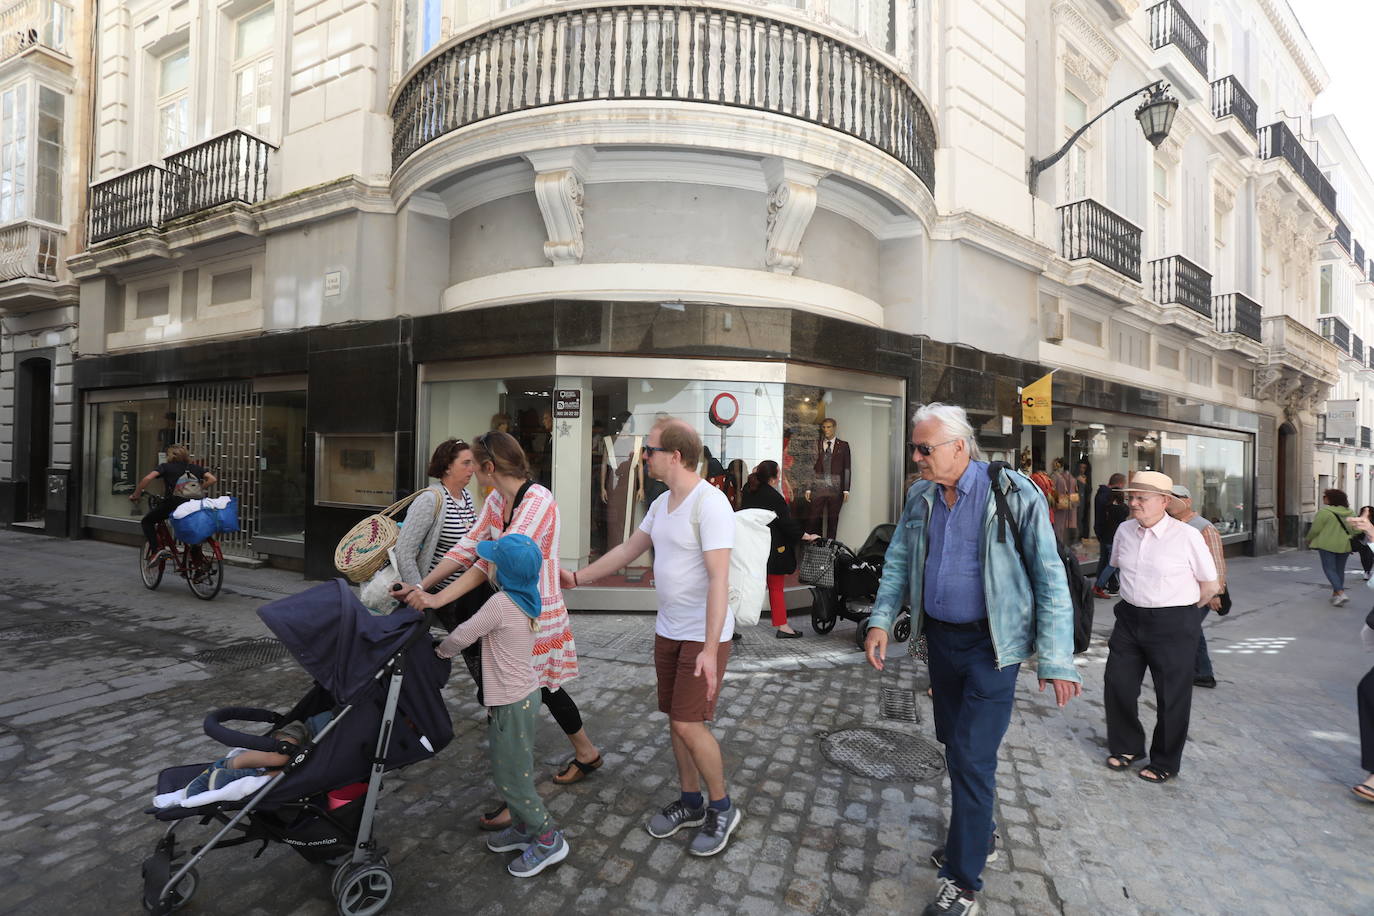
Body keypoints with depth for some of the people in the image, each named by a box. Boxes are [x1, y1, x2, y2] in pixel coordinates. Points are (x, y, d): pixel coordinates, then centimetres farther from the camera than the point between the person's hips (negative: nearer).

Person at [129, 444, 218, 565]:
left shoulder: (166, 466, 9)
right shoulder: (195, 468, 18)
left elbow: (147, 478, -7)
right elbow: (212, 479, 5)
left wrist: (135, 495, 4)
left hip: (172, 503, -3)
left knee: (147, 521, 21)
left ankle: (154, 551, 3)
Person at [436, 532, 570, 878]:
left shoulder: (501, 604, -24)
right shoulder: (532, 599, -1)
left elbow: (460, 637, -15)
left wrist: (440, 651, 4)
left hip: (510, 704, -9)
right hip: (527, 695, 9)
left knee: (510, 777, 4)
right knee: (516, 769, 22)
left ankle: (549, 840, 13)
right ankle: (523, 827, 35)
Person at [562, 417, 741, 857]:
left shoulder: (710, 503, -21)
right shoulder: (662, 503, 8)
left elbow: (719, 580, -25)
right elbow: (628, 549, 17)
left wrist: (710, 649, -28)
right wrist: (576, 577, 16)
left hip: (704, 635, -8)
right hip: (667, 631, 8)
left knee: (689, 724, -5)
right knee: (676, 720, 15)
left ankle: (722, 808, 19)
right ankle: (691, 802, 34)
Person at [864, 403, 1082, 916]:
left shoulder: (1013, 493, -16)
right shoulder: (921, 497, 1)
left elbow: (1050, 577, -14)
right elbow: (898, 561, 8)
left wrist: (1056, 659, -15)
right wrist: (881, 620, -4)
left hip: (991, 643, -6)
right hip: (940, 636, 6)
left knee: (972, 757, -4)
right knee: (955, 744, 19)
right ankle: (979, 832, 44)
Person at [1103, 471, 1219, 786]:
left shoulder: (1187, 536, -16)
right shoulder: (1125, 530, -1)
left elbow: (1209, 585, -4)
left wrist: (1181, 609, 9)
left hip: (1173, 625, -4)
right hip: (1129, 618, 5)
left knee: (1171, 695, 10)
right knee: (1117, 685, 9)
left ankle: (1164, 762, 30)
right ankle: (1126, 747, 32)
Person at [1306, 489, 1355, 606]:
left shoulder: (1324, 512, -13)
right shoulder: (1349, 513, 7)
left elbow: (1315, 529, -9)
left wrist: (1309, 539, 7)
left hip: (1327, 544, -6)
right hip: (1345, 545, 6)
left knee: (1329, 569, -1)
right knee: (1340, 570, 15)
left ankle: (1341, 594, -15)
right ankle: (1335, 594, 22)